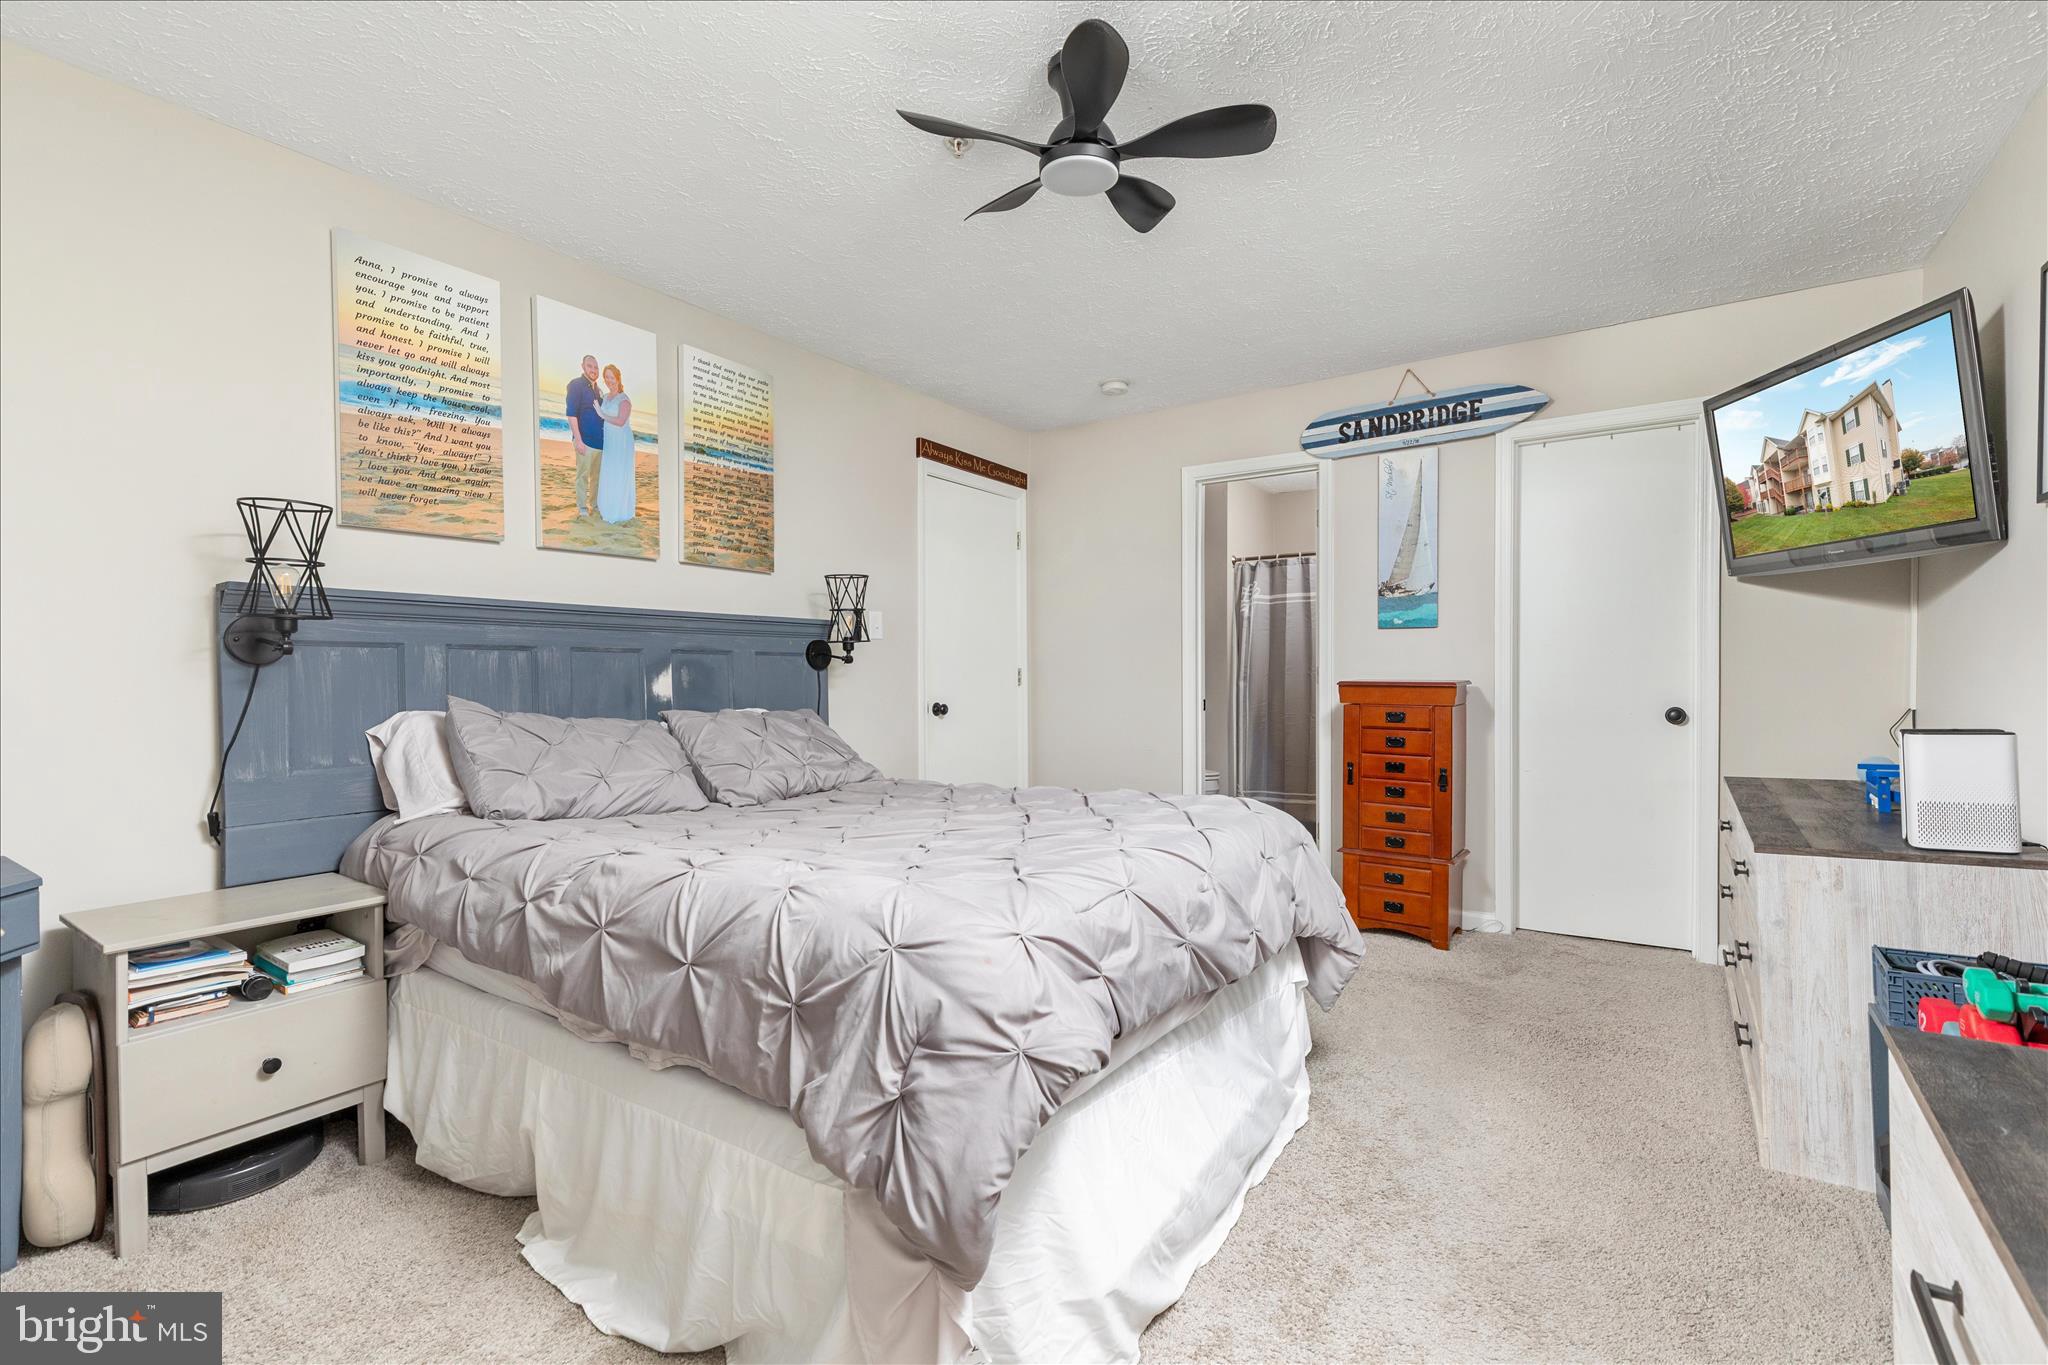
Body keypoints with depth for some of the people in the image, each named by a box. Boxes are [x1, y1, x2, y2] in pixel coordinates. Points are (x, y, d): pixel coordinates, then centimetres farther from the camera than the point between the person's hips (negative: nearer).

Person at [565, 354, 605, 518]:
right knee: (583, 474, -1)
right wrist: (578, 440, -18)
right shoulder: (576, 385, -7)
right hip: (585, 440, -7)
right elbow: (571, 414, -12)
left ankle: (596, 504, 23)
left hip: (599, 440, 7)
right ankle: (582, 507, 7)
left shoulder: (596, 388, 15)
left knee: (598, 475, 12)